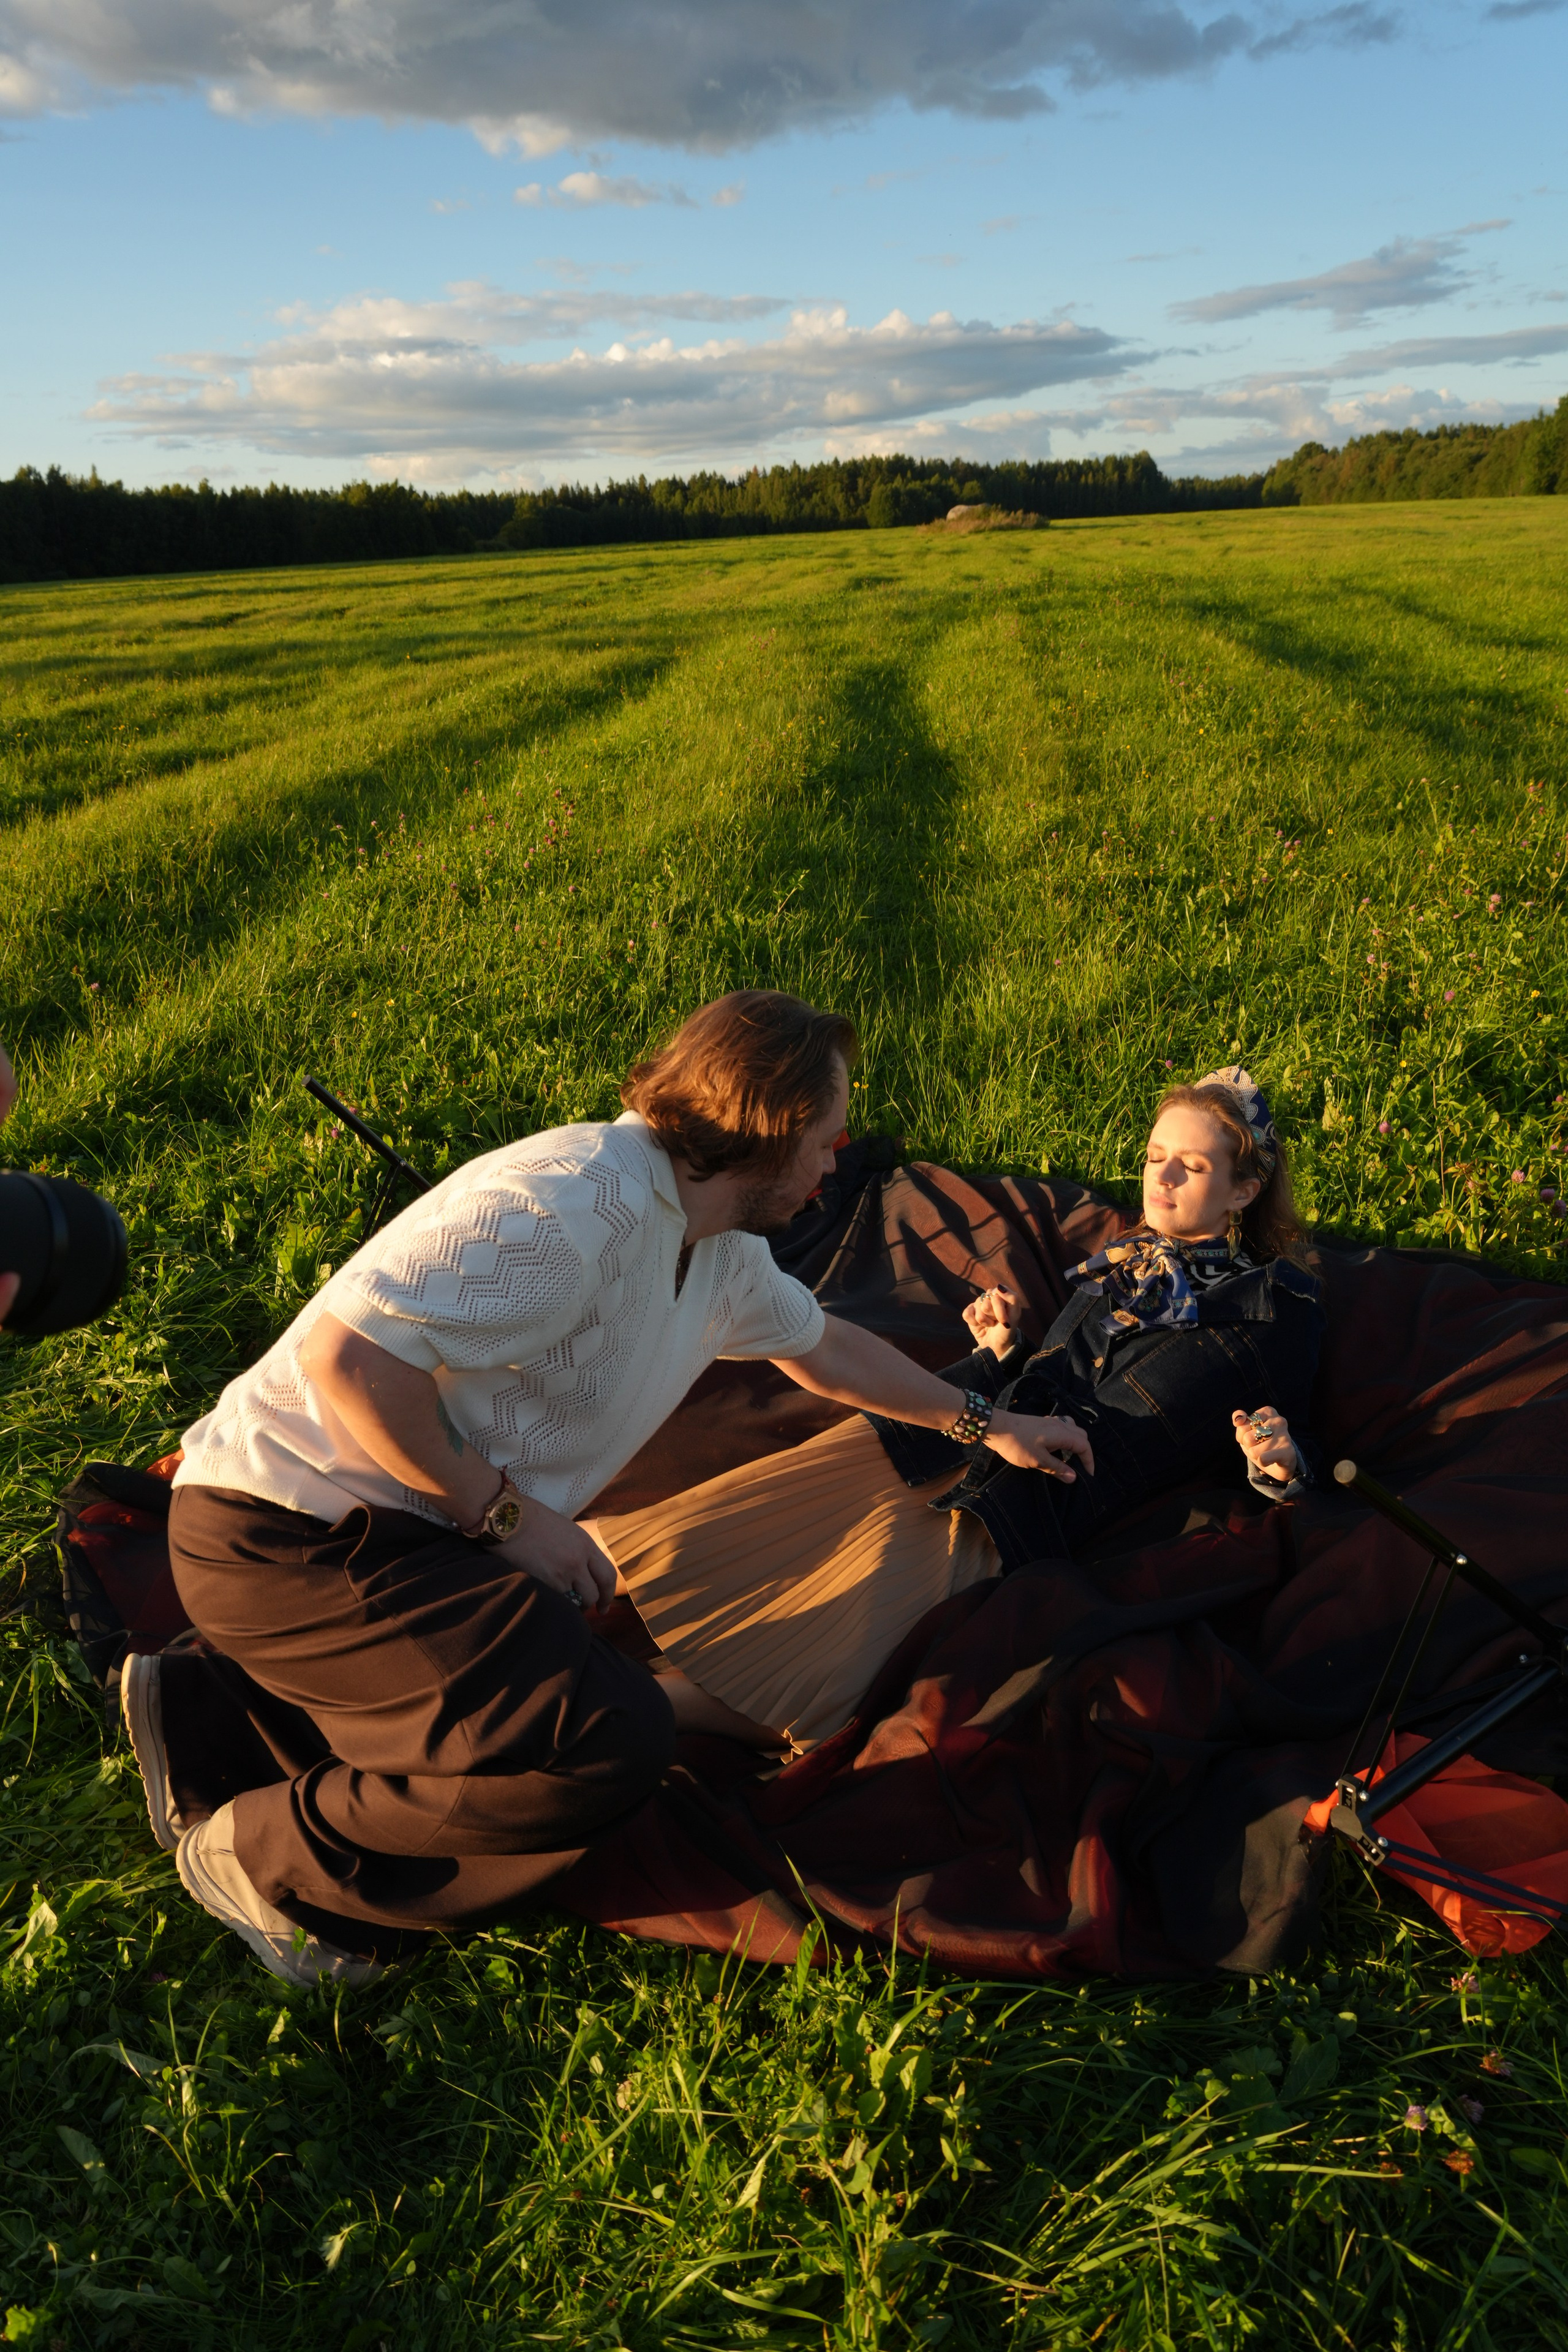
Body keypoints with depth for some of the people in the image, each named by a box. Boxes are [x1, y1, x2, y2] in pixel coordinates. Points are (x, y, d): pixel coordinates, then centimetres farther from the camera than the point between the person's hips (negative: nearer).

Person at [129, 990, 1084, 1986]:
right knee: (612, 1739, -22)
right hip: (293, 1533, -10)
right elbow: (348, 1354, -30)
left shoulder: (723, 1247, 8)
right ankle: (270, 1856, -1)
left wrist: (985, 1425, 32)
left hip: (405, 1529, 10)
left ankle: (222, 1713, 19)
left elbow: (824, 1348, 26)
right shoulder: (578, 1205, -25)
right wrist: (504, 1514, -21)